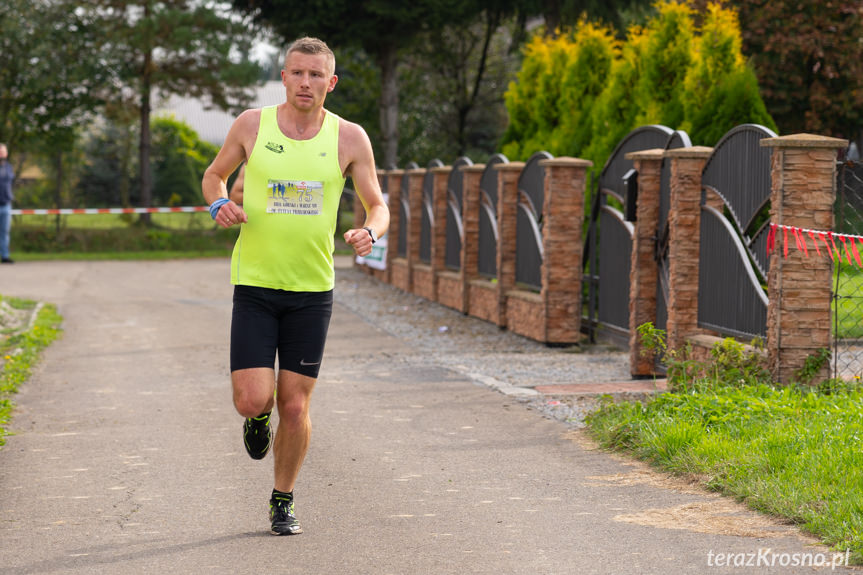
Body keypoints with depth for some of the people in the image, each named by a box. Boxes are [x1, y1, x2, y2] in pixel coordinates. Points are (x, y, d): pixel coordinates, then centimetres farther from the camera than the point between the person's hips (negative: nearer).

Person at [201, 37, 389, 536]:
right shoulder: (252, 125, -2)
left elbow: (378, 206, 2)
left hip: (312, 289, 0)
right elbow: (214, 176, 13)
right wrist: (221, 204, -10)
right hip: (255, 285, 0)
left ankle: (283, 503, 23)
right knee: (252, 400, -10)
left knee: (295, 406, 2)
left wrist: (370, 232, -21)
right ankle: (259, 416, 29)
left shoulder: (349, 138, -2)